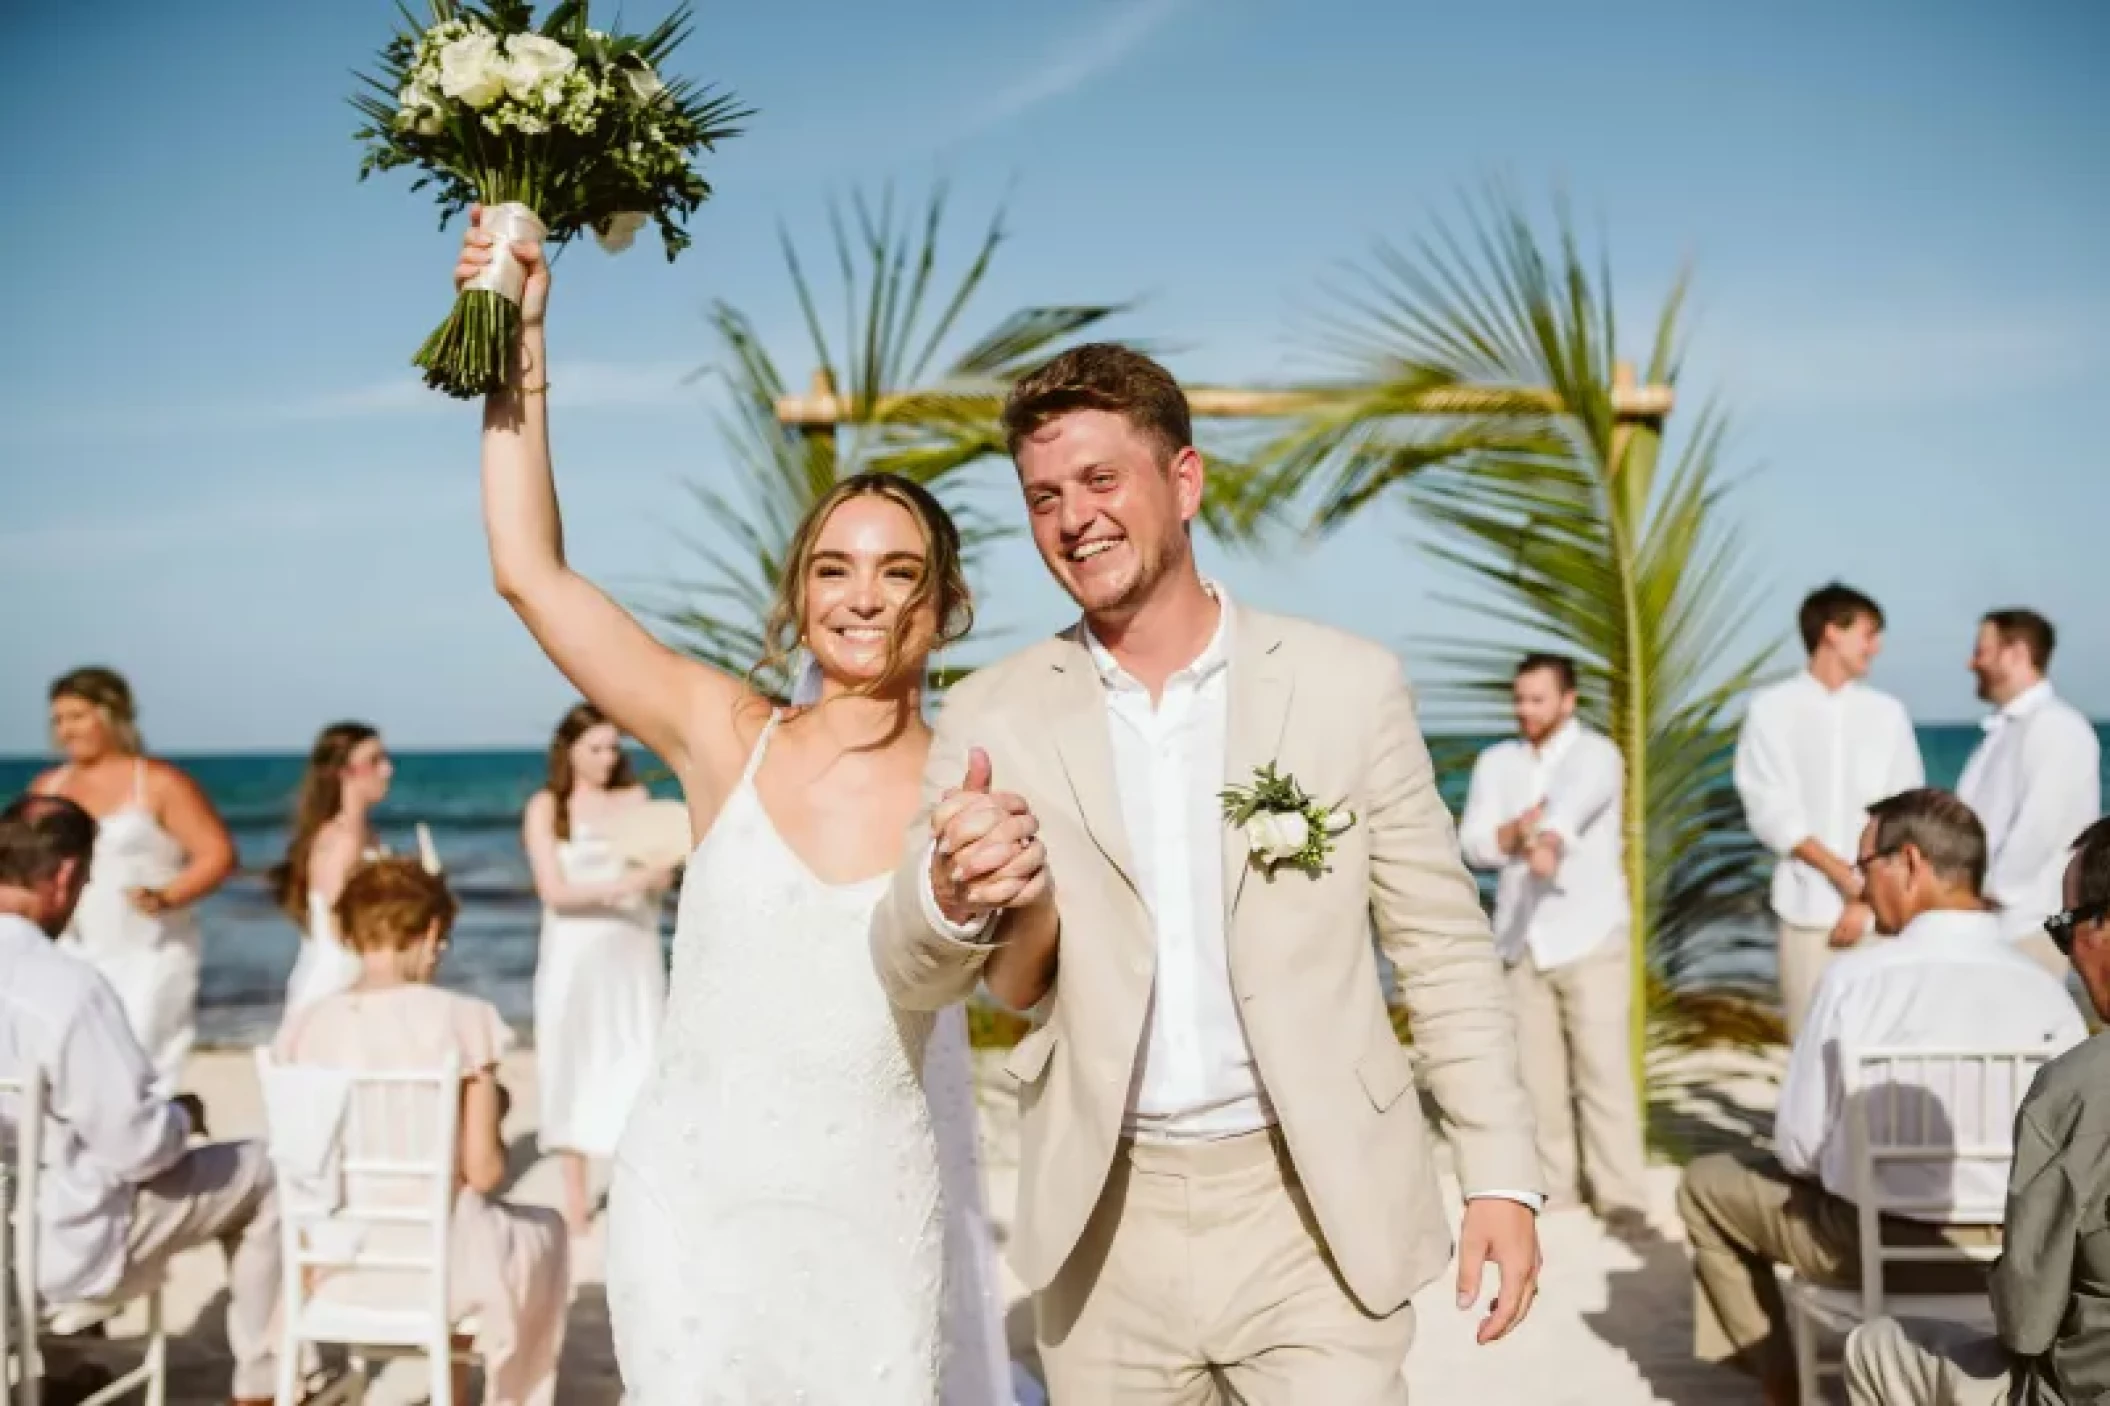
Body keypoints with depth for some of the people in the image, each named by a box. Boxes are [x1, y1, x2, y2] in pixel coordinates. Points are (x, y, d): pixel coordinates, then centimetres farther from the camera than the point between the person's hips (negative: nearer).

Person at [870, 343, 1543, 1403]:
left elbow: (1441, 944, 2)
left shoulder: (1348, 685, -4)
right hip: (1103, 1225, 2)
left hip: (1313, 1211, -1)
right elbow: (913, 976, -3)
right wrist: (949, 891, -26)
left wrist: (1502, 1176, -2)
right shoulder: (994, 715, 0)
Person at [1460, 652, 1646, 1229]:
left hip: (1589, 936, -4)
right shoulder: (1496, 762, 9)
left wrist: (1549, 841, -51)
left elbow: (1574, 803, -30)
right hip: (1522, 938, 5)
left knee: (1603, 1068, -7)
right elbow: (1473, 843, 1)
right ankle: (1551, 1181, 16)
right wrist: (1517, 829, -20)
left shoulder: (1597, 754, -6)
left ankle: (1622, 1191, -2)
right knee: (1535, 1068, 6)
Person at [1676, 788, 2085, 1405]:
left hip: (1871, 1242, -4)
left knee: (1706, 1182, 22)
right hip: (2009, 1246, 4)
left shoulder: (1855, 975, -17)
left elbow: (1798, 1145, -10)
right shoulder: (2048, 993, -8)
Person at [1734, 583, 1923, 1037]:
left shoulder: (1888, 714, 8)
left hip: (1880, 909, 1)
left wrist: (1870, 897, -6)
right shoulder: (1772, 708, 2)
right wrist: (1844, 876, -12)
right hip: (1807, 906, -1)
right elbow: (1770, 812, -4)